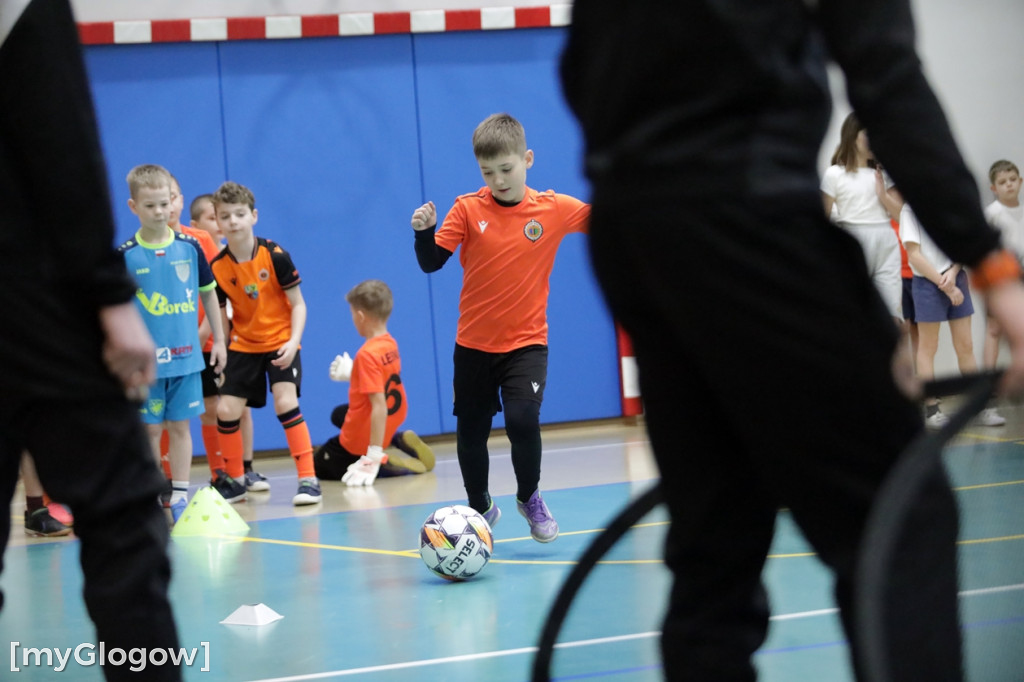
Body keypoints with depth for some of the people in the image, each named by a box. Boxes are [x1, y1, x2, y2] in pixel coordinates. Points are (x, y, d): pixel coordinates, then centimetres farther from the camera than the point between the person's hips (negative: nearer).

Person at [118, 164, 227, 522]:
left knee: (180, 426, 5)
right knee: (150, 429, 3)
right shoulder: (125, 256, -5)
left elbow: (208, 293, 12)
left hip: (186, 355, 2)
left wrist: (219, 340, 13)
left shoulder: (189, 247, 1)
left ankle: (179, 497, 11)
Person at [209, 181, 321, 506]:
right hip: (243, 344, 4)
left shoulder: (275, 255, -16)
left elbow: (298, 304, -10)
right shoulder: (218, 268, -8)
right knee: (226, 410, -2)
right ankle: (234, 480, 18)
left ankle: (308, 479, -16)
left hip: (280, 341, -4)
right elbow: (220, 317, 3)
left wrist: (293, 341, -23)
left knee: (285, 402, -22)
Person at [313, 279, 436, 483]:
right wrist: (350, 373, 23)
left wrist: (374, 457, -32)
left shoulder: (367, 354, -27)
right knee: (338, 414, 37)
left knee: (319, 467, 13)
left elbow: (379, 406, -32)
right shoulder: (391, 343, -3)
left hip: (358, 440, -8)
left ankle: (381, 463, -10)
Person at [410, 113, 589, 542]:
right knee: (470, 431, 9)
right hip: (473, 342, 1)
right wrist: (424, 231, -24)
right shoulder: (467, 209, -6)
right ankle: (481, 508, 33)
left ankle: (530, 498, 8)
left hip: (526, 342, -1)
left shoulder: (553, 209, -5)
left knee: (523, 420, -19)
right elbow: (431, 263, -6)